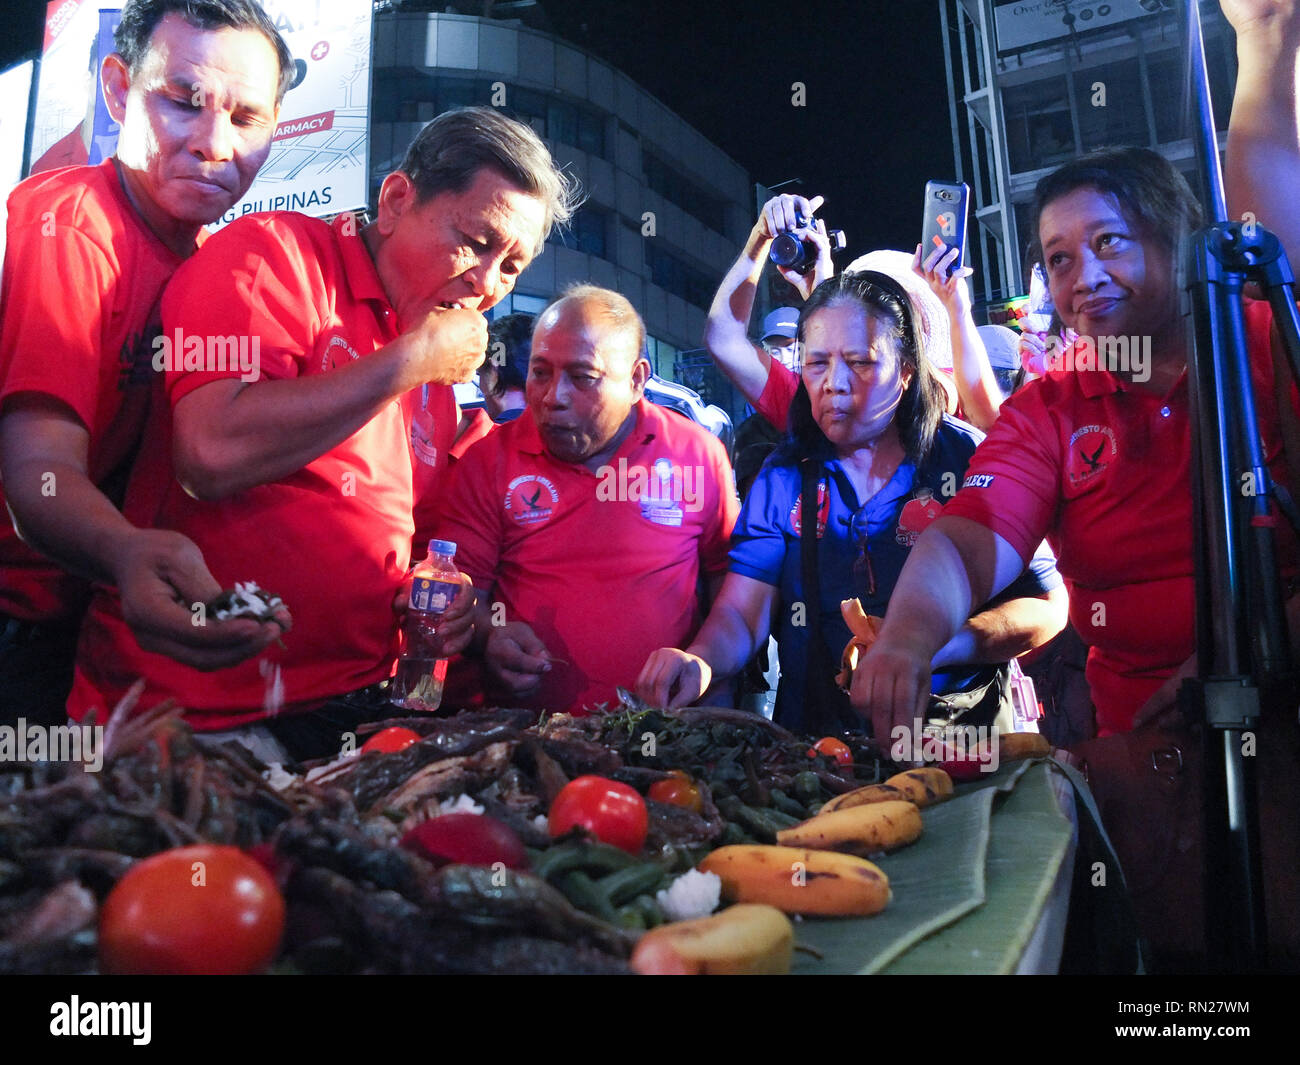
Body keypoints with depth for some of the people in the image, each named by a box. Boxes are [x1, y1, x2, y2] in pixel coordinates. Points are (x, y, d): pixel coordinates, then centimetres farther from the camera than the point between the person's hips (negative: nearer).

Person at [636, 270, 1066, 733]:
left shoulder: (966, 459, 0)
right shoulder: (784, 477, 9)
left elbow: (1047, 605, -1)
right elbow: (741, 612, 2)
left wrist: (930, 648, -18)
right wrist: (700, 662, -21)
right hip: (813, 738, 2)